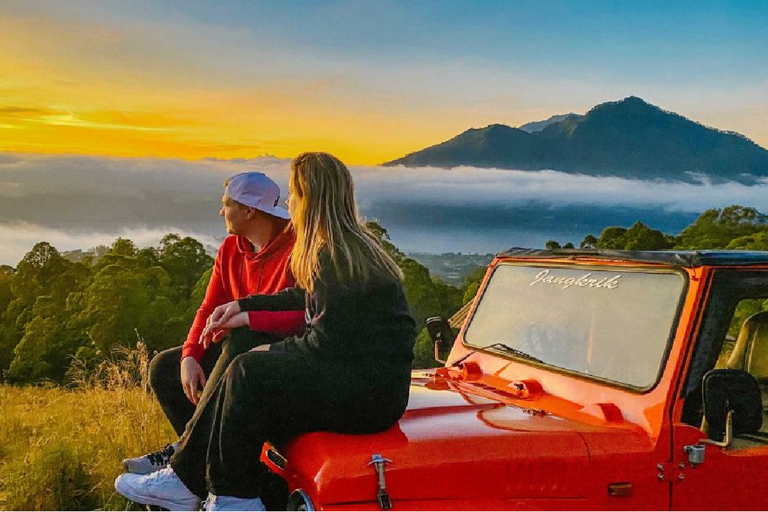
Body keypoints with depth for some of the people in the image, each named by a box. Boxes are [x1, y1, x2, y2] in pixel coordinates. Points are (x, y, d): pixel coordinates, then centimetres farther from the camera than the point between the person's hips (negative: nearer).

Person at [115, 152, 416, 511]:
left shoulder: (337, 259, -18)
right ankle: (185, 478, 7)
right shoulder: (347, 247, 13)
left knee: (250, 373, -16)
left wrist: (271, 352, -3)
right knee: (245, 371, 2)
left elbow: (327, 343, -19)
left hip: (371, 393, -10)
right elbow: (305, 298, 27)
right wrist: (244, 306, 26)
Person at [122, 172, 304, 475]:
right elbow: (209, 309, 5)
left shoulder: (297, 246, -15)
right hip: (240, 345, 8)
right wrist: (189, 356, -12)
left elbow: (303, 315, -26)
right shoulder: (231, 250, 9)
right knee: (162, 368, -2)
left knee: (240, 342, -37)